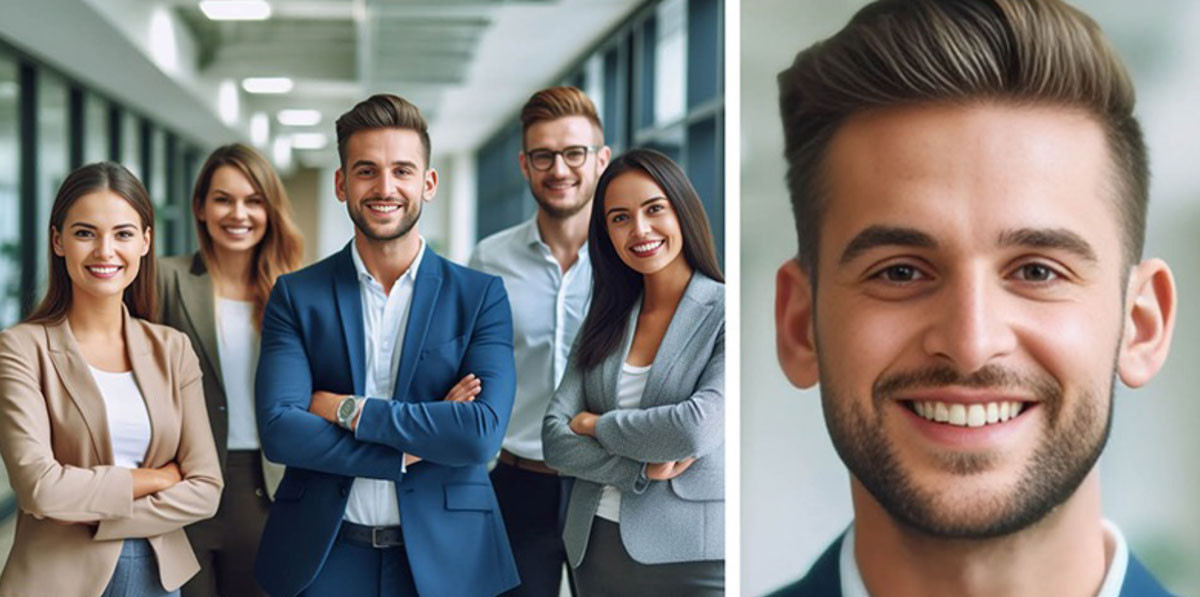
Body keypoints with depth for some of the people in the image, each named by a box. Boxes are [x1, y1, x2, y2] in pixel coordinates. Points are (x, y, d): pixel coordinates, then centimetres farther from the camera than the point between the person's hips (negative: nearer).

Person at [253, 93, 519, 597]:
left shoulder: (481, 296, 0)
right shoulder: (295, 295, 2)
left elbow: (483, 432, -14)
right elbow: (278, 430, -11)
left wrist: (348, 410, -13)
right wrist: (414, 448, -15)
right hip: (323, 557, 0)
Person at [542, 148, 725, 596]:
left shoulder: (723, 314, -8)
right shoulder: (604, 324, 7)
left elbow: (699, 426, -21)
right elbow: (554, 437, 0)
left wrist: (597, 425, -6)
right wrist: (642, 469, -16)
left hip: (691, 555, -5)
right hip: (596, 546, 5)